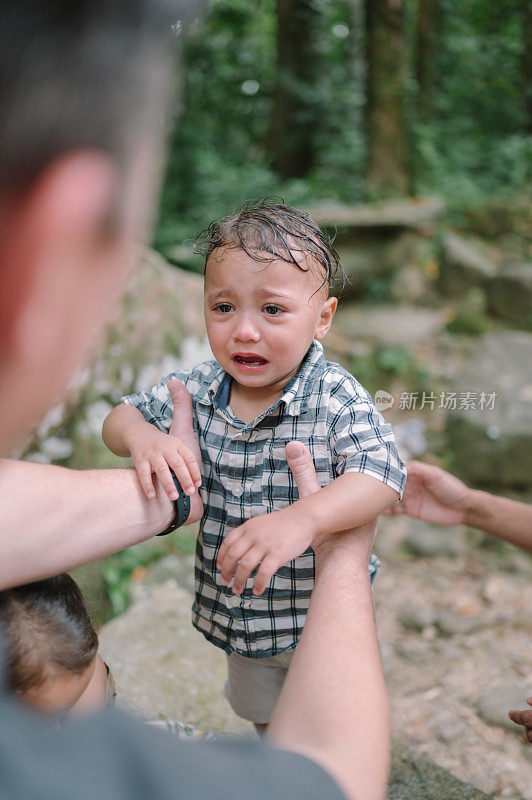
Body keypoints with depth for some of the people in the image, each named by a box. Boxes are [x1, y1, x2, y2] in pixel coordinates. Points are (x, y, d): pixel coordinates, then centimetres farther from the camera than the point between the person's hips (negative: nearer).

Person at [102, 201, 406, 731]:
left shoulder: (336, 397, -25)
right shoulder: (196, 389, -12)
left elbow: (383, 475, -35)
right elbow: (122, 417, -1)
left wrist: (303, 518, -51)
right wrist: (142, 437, -25)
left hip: (323, 613, -4)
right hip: (236, 610, 4)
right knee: (262, 712, 32)